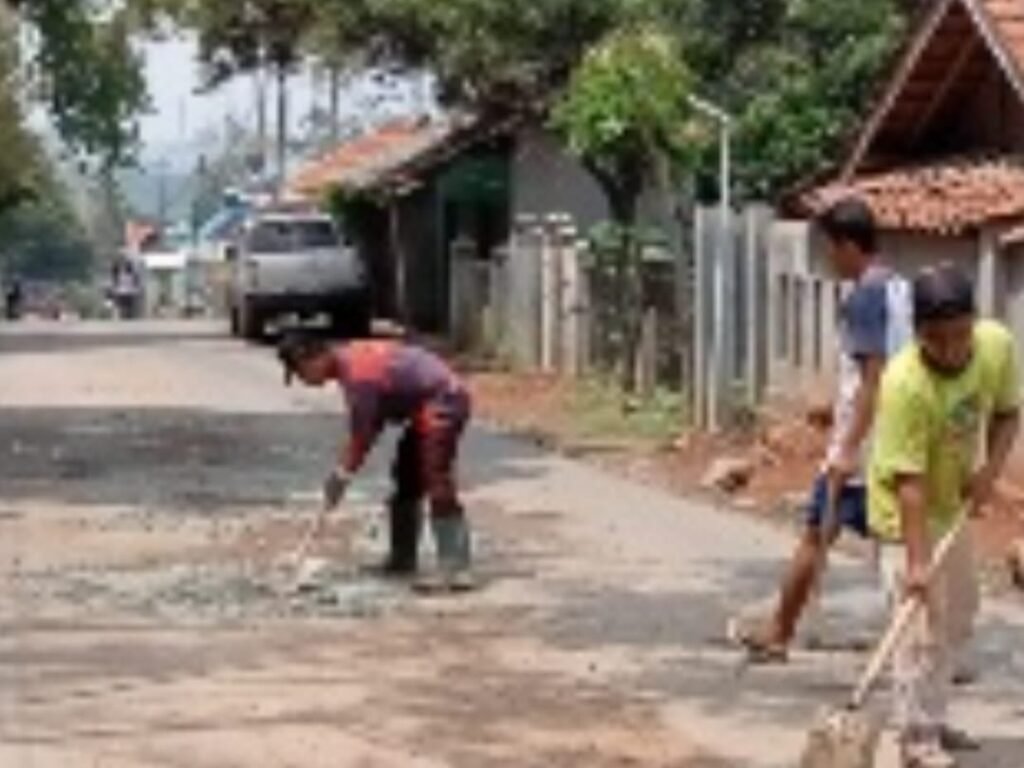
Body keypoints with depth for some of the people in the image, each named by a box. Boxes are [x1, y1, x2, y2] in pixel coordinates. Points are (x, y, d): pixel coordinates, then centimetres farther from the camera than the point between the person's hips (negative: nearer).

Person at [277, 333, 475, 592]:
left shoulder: (359, 374, -23)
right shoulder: (350, 356, 7)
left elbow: (362, 436, -18)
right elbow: (367, 427, 11)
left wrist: (341, 476, -8)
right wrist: (341, 469, 6)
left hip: (443, 404, -11)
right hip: (424, 407, 11)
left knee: (438, 487, -18)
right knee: (406, 482, 18)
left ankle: (456, 569, -23)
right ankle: (403, 558, 29)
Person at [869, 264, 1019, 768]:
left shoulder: (998, 345, -19)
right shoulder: (904, 385, -36)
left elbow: (1006, 414, -1)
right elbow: (909, 483, -35)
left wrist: (991, 469, -18)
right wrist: (916, 561, -39)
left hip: (955, 503, 7)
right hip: (907, 511, -7)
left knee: (958, 617, 19)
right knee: (923, 623, -13)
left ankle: (931, 720, 34)